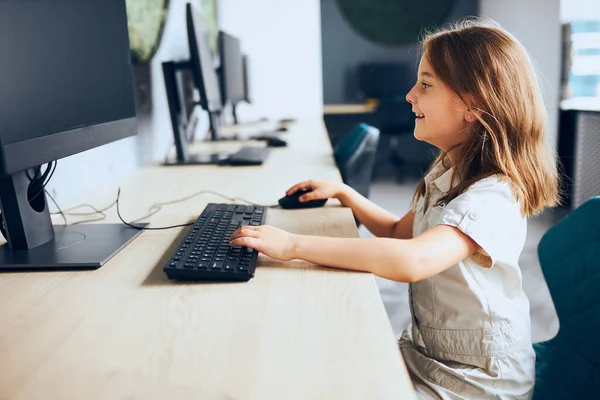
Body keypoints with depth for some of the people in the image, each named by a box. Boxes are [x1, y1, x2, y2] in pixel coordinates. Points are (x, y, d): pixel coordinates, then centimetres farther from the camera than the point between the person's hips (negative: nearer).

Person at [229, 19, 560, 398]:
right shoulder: (448, 173, 4)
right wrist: (343, 193, 7)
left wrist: (294, 245, -37)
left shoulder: (493, 196, -27)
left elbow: (411, 260, -43)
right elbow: (398, 233, 17)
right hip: (425, 353, 8)